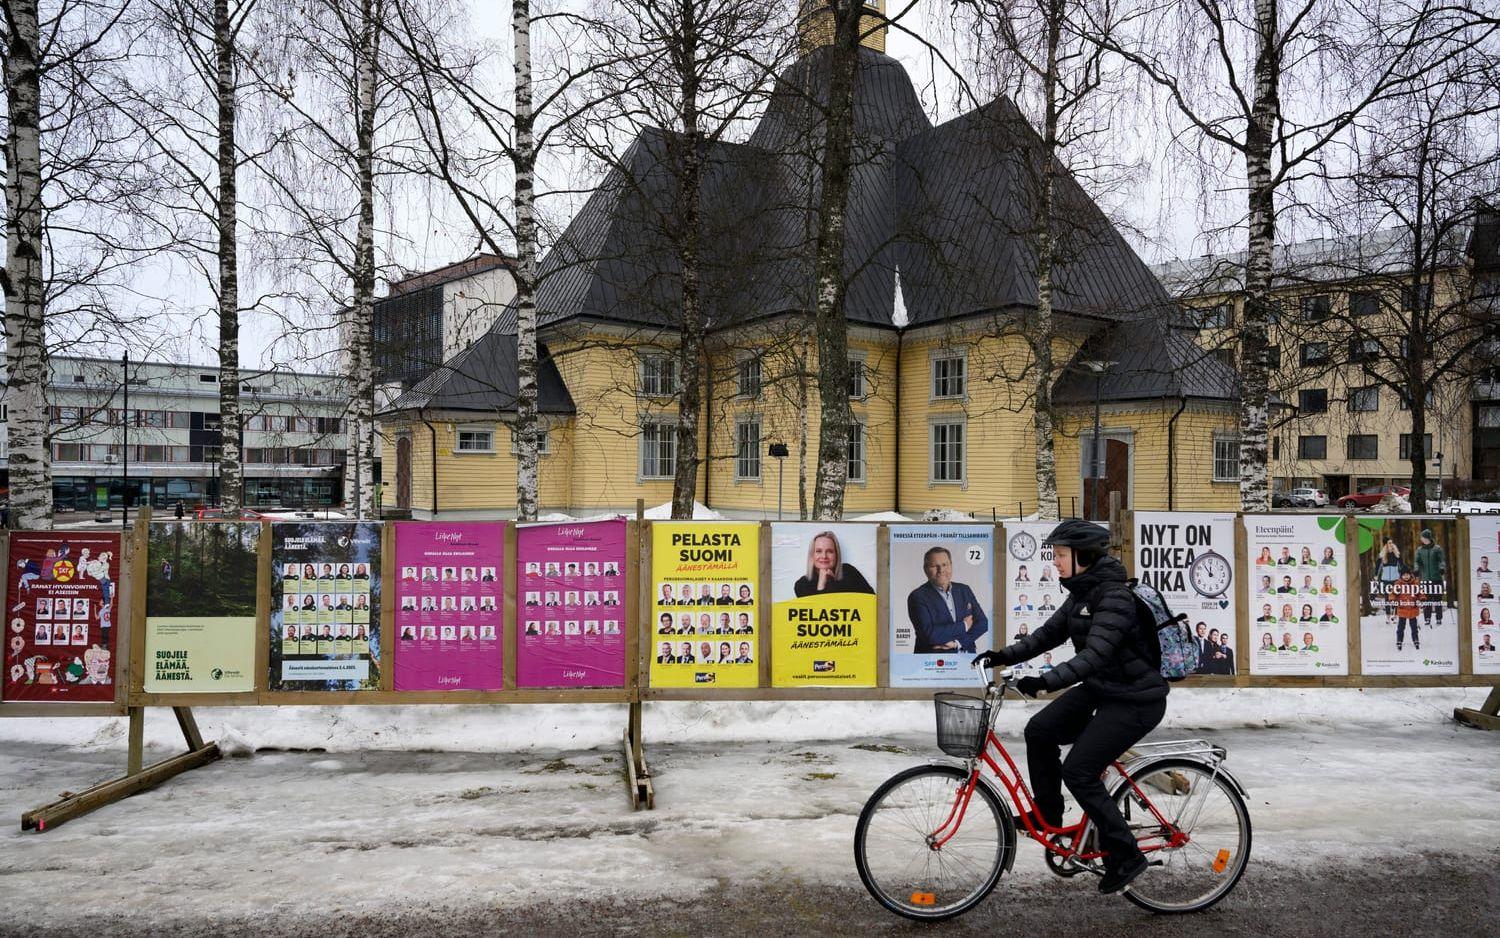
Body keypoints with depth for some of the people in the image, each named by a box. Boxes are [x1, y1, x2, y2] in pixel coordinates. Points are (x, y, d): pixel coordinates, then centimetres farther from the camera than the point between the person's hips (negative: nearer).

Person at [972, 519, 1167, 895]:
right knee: (1039, 731, 2)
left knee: (1079, 772, -12)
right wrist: (1007, 655, 0)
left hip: (1135, 701, -9)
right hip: (1099, 689, 9)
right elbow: (1050, 633, 11)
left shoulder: (1114, 596, -25)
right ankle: (1047, 814, 19)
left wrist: (1046, 680, -42)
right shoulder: (1081, 592, 5)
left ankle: (1126, 856, 3)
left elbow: (1095, 655, -34)